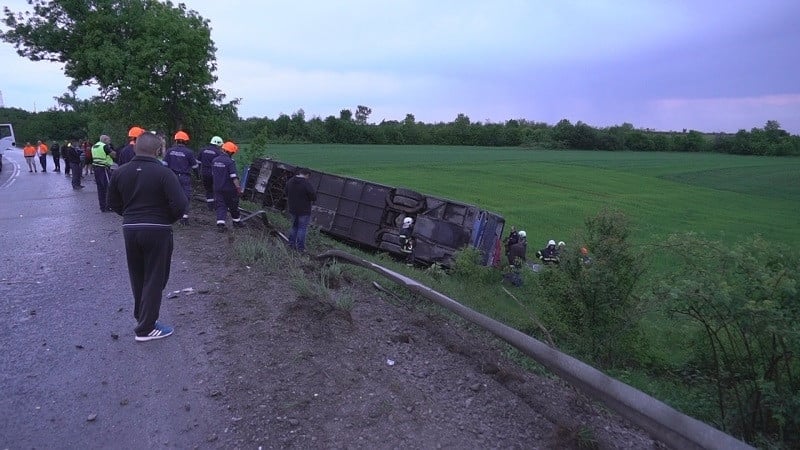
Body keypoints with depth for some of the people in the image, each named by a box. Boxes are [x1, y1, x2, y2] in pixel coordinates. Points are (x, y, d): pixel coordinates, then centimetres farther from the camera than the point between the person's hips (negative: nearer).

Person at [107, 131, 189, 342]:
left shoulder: (119, 173, 2)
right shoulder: (164, 173, -15)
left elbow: (113, 203, 10)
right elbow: (181, 204, -21)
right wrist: (169, 219, -2)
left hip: (130, 229, 5)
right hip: (157, 230, -5)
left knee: (137, 277, 21)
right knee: (154, 279, 5)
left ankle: (142, 316, 36)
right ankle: (145, 328, 9)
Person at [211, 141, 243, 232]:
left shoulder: (215, 160, 6)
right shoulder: (230, 161, -16)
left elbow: (213, 174, 17)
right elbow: (234, 177, -22)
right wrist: (238, 187, -19)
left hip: (217, 188, 5)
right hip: (229, 189, -5)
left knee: (220, 206, 6)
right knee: (233, 206, 12)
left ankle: (220, 224, -6)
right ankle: (236, 222, 27)